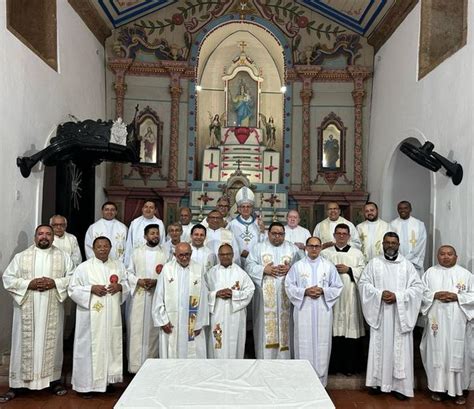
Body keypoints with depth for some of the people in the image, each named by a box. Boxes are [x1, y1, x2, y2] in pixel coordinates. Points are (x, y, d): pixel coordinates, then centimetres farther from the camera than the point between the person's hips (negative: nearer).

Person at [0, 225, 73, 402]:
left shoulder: (63, 257, 5)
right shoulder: (21, 256, 4)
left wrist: (55, 283, -14)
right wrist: (29, 284, -14)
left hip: (52, 311, 1)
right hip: (27, 310, 0)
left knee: (51, 344, 8)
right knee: (24, 344, 4)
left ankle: (53, 380, 21)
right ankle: (16, 384, 16)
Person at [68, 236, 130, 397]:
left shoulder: (118, 265, 8)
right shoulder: (83, 267, -4)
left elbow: (127, 285, 14)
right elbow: (73, 289, -3)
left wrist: (120, 286, -8)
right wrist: (91, 289, -17)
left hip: (112, 315, 4)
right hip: (91, 316, -4)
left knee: (111, 345, 10)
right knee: (90, 347, 0)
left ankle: (107, 380, 25)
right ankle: (86, 384, 13)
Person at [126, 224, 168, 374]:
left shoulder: (164, 254, 4)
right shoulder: (136, 252, 8)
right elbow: (129, 272, 7)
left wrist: (155, 281, -15)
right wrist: (138, 281, -11)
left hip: (156, 296, 0)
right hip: (138, 296, 1)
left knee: (153, 329, 3)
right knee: (136, 329, 1)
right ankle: (135, 364, 10)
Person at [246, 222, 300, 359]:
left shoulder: (293, 248, 12)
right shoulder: (258, 248, 9)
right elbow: (250, 266, 1)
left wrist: (290, 269, -12)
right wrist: (264, 269, -14)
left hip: (286, 295, 1)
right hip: (265, 295, -1)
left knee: (285, 324, 1)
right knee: (266, 324, -1)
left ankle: (284, 358, 12)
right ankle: (265, 358, 8)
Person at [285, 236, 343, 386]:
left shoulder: (329, 266, 7)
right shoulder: (297, 266, 4)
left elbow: (338, 287, 6)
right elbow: (289, 286, 1)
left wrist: (323, 291, -10)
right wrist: (305, 291, -13)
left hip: (323, 312, 1)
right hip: (303, 311, -1)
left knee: (322, 345, 3)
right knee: (304, 345, 2)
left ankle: (320, 381, 16)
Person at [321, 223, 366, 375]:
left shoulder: (357, 253, 12)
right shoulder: (325, 253, 10)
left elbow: (364, 272, 3)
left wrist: (348, 270, -8)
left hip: (350, 297, 0)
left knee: (350, 328, -1)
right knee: (333, 329, -1)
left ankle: (349, 366, 12)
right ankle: (333, 365, 11)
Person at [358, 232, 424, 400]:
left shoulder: (407, 265, 5)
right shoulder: (374, 263, 5)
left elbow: (417, 287, -2)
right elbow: (363, 283, 1)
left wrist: (397, 296, -14)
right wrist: (379, 294, -15)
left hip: (400, 314, 0)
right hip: (380, 313, 0)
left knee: (400, 349, 2)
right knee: (379, 347, 5)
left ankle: (399, 385, 10)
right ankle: (377, 381, 15)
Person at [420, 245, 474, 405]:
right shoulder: (430, 272, 5)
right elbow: (421, 292, 3)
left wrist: (457, 297, -12)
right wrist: (435, 295, -14)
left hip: (457, 322, 0)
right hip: (436, 320, 0)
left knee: (457, 353, 3)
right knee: (437, 352, 4)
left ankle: (458, 389, 16)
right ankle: (437, 387, 15)